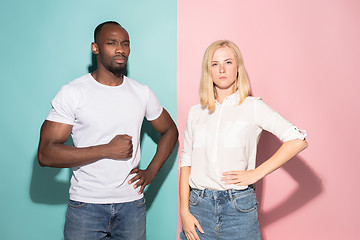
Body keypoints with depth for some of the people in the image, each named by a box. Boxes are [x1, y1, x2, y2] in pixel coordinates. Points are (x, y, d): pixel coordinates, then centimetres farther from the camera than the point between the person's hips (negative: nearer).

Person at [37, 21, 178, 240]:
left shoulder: (142, 92, 3)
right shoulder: (72, 93, -8)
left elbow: (170, 131, 15)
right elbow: (46, 154, -13)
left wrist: (151, 172, 3)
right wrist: (107, 150, -18)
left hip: (132, 204, 3)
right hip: (86, 205, -2)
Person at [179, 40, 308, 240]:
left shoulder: (253, 107, -1)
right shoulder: (196, 113, 8)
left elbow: (298, 141, -9)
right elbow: (185, 163, 6)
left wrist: (256, 173, -12)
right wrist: (184, 212, -1)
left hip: (238, 208, -2)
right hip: (199, 206, 3)